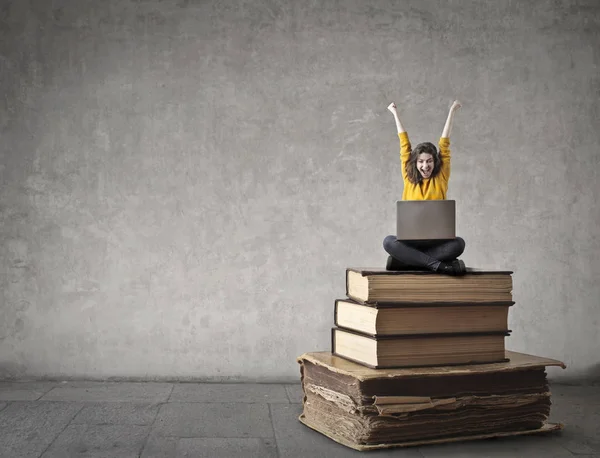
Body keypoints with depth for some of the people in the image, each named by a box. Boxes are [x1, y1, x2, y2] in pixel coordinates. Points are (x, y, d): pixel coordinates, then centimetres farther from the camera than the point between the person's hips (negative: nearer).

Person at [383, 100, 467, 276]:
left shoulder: (440, 179, 8)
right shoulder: (409, 179, 10)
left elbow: (444, 144, 9)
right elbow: (405, 145, 15)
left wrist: (452, 111, 12)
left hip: (436, 240, 0)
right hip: (411, 240, 0)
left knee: (458, 243, -31)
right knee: (388, 241, -31)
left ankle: (404, 260, -30)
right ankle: (437, 264, -38)